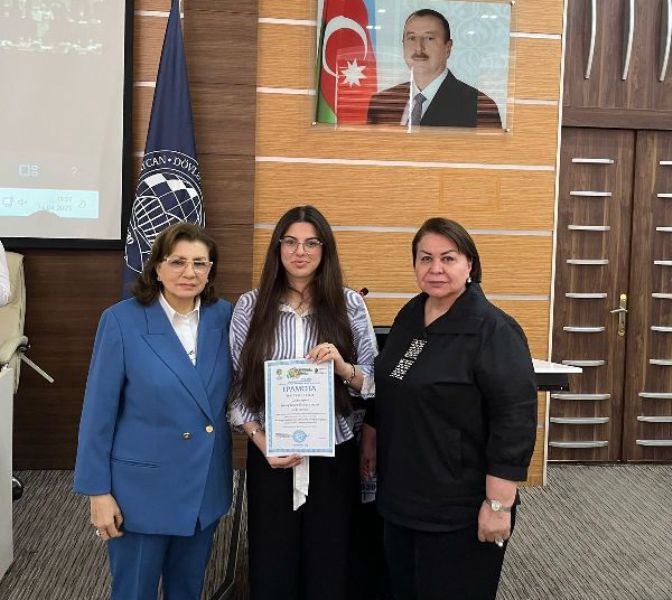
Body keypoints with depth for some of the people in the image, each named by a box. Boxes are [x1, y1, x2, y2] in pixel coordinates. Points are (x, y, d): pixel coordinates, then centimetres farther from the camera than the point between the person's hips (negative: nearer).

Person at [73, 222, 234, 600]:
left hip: (207, 485, 4)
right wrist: (98, 491, -10)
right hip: (142, 487, -3)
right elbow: (99, 411, -10)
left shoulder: (223, 316, -3)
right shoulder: (122, 320, -14)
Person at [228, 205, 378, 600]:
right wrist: (261, 442, -10)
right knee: (272, 567, 12)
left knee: (331, 567, 9)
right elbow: (237, 386, 2)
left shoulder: (350, 304, 0)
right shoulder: (251, 306, 0)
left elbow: (374, 382, 2)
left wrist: (343, 368, -18)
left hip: (334, 454, 0)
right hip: (270, 455, 0)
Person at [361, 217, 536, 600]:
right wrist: (371, 441, 21)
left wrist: (499, 504, -21)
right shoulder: (409, 316, 6)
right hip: (400, 496, 7)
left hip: (459, 510, -7)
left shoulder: (494, 331, -17)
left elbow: (514, 422, -20)